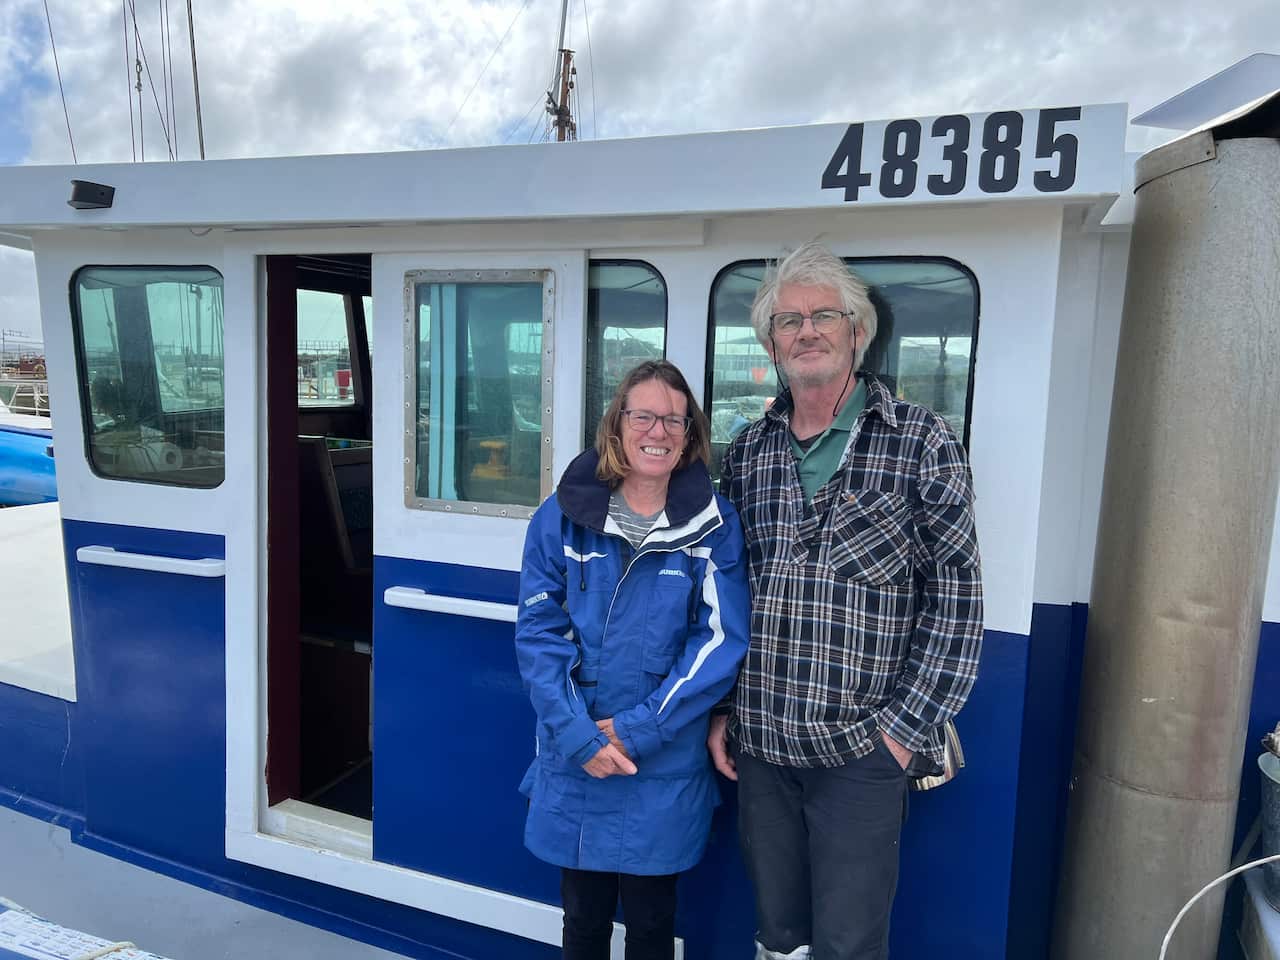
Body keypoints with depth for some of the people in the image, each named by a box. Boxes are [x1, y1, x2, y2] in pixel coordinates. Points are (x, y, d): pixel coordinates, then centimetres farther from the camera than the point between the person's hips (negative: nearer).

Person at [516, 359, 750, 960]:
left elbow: (720, 641, -10)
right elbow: (538, 630, -6)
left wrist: (640, 729, -17)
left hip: (665, 766, -1)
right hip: (573, 760, 2)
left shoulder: (714, 525, -7)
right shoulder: (563, 515, -4)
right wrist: (578, 734, -16)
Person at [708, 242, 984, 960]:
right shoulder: (748, 452, 5)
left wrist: (907, 726, -10)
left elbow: (956, 598, -6)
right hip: (758, 746, 4)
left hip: (862, 753, -3)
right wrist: (720, 710, 7)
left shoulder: (922, 443, -6)